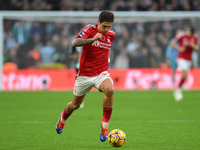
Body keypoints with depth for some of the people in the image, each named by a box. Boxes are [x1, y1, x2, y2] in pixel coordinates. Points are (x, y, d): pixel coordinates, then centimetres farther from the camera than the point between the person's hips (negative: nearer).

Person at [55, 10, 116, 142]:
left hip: (101, 73, 2)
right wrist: (92, 39, -41)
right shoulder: (90, 29, -12)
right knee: (75, 105, 13)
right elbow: (75, 43, -30)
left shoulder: (111, 35, 3)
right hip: (85, 74, -2)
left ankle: (105, 125, -21)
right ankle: (63, 118, 48)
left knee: (110, 90, -32)